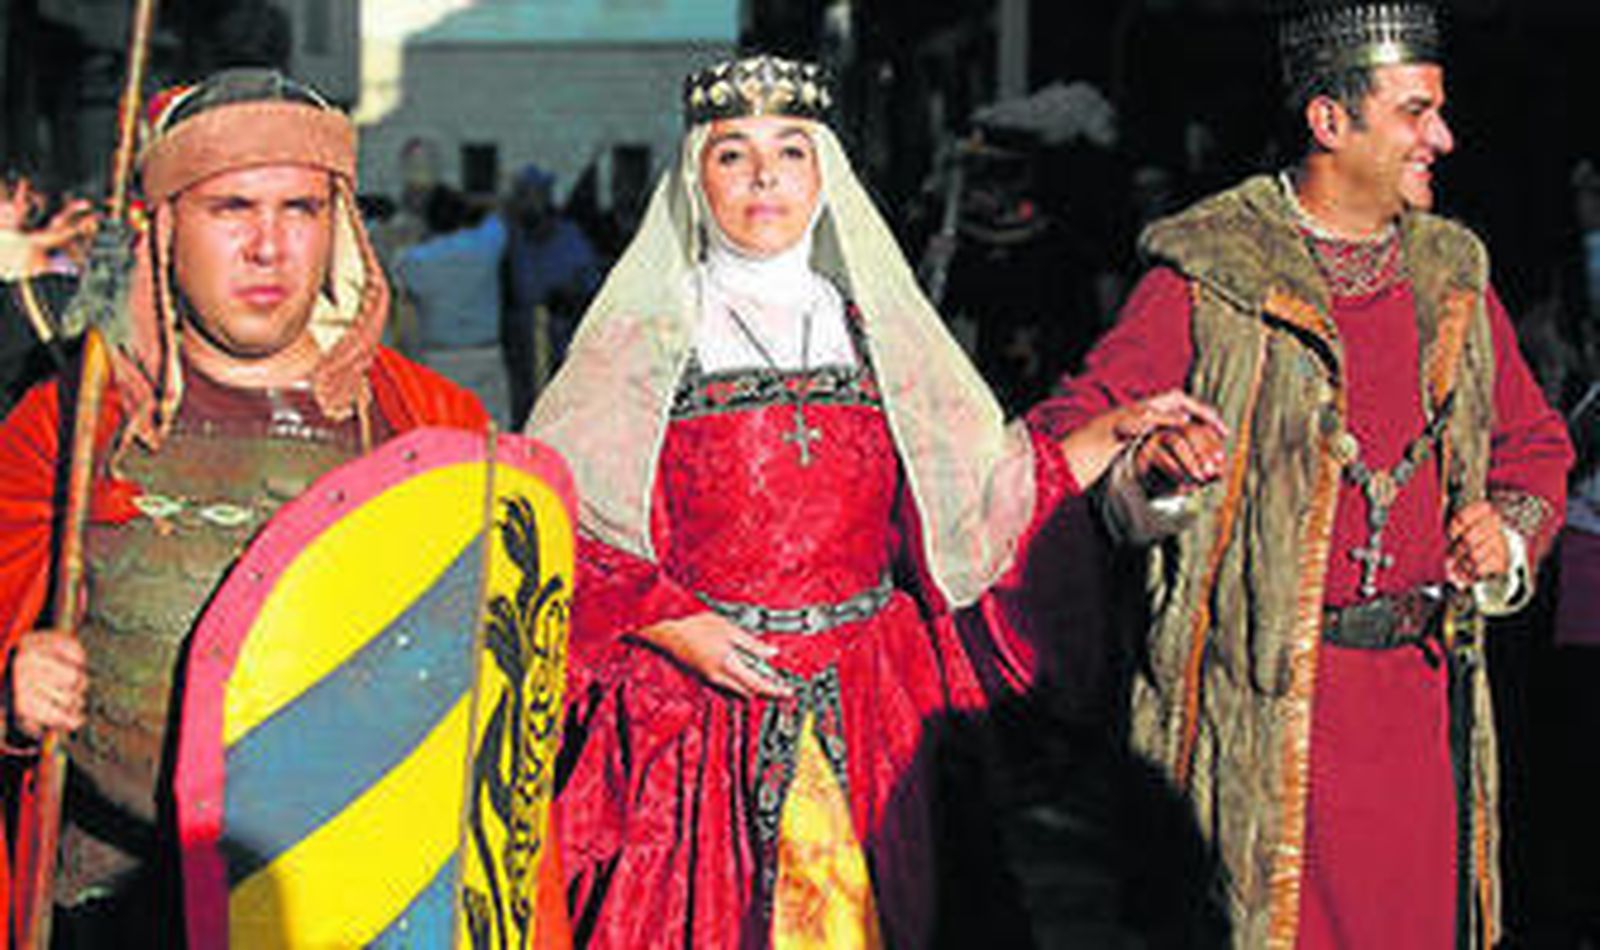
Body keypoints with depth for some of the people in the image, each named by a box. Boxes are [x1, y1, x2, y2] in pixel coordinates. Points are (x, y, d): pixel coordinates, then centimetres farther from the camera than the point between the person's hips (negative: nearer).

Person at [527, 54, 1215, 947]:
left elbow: (977, 496, 11)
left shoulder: (874, 328, 10)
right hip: (691, 699, -2)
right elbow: (556, 523, -2)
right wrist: (676, 628, -12)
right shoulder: (644, 338, 1)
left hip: (864, 708, 3)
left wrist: (1113, 432, 2)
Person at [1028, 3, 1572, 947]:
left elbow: (1533, 441, 24)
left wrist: (1511, 529, 4)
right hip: (1262, 691, -5)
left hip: (1422, 689, 5)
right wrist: (1148, 465, -28)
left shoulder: (1454, 276, 13)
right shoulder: (1208, 275, -5)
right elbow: (1071, 429, -7)